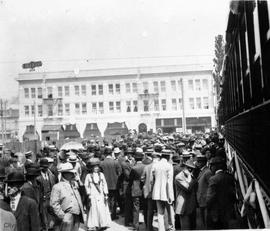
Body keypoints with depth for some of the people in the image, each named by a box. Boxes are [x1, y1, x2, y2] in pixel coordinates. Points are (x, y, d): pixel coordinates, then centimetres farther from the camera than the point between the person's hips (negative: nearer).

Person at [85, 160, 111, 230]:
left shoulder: (101, 174, 5)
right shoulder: (88, 176, -1)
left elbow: (104, 185, 6)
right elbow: (86, 186, 3)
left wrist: (106, 195, 3)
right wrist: (89, 194, -3)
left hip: (101, 195, 2)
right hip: (93, 195, -2)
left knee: (102, 209, 1)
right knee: (93, 209, -1)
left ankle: (102, 224, 11)